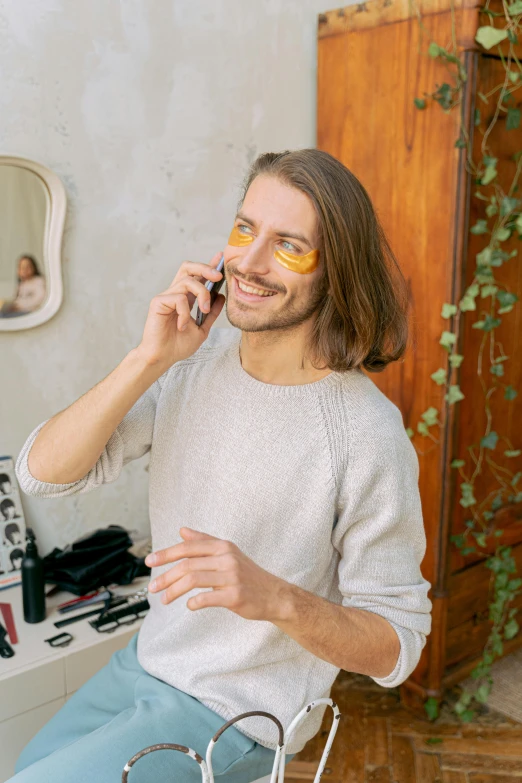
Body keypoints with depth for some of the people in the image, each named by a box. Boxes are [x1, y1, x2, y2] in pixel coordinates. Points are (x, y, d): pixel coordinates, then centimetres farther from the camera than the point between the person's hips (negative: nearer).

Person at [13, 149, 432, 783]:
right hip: (146, 661, 6)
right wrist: (150, 359, -23)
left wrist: (276, 597, -34)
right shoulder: (196, 362, -8)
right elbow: (42, 474, -12)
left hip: (237, 717, -5)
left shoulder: (367, 434, -25)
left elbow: (397, 647, -16)